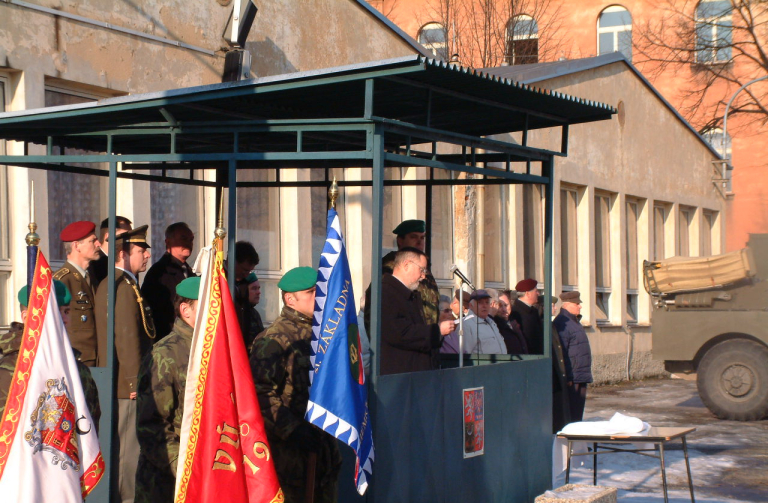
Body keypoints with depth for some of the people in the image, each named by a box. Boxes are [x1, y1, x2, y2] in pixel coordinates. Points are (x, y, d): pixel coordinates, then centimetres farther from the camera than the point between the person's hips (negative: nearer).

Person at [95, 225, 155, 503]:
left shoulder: (106, 285, 17)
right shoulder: (125, 288, -16)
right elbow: (127, 338, -21)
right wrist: (137, 382, -19)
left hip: (111, 383, 10)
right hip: (127, 385, -10)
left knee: (115, 446, 14)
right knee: (130, 448, -7)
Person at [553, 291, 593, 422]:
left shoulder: (575, 321, 18)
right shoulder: (562, 323, -14)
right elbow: (561, 353, -18)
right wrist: (568, 377, -20)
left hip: (581, 378, 10)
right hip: (572, 380, -10)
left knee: (578, 413, 13)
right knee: (571, 415, -7)